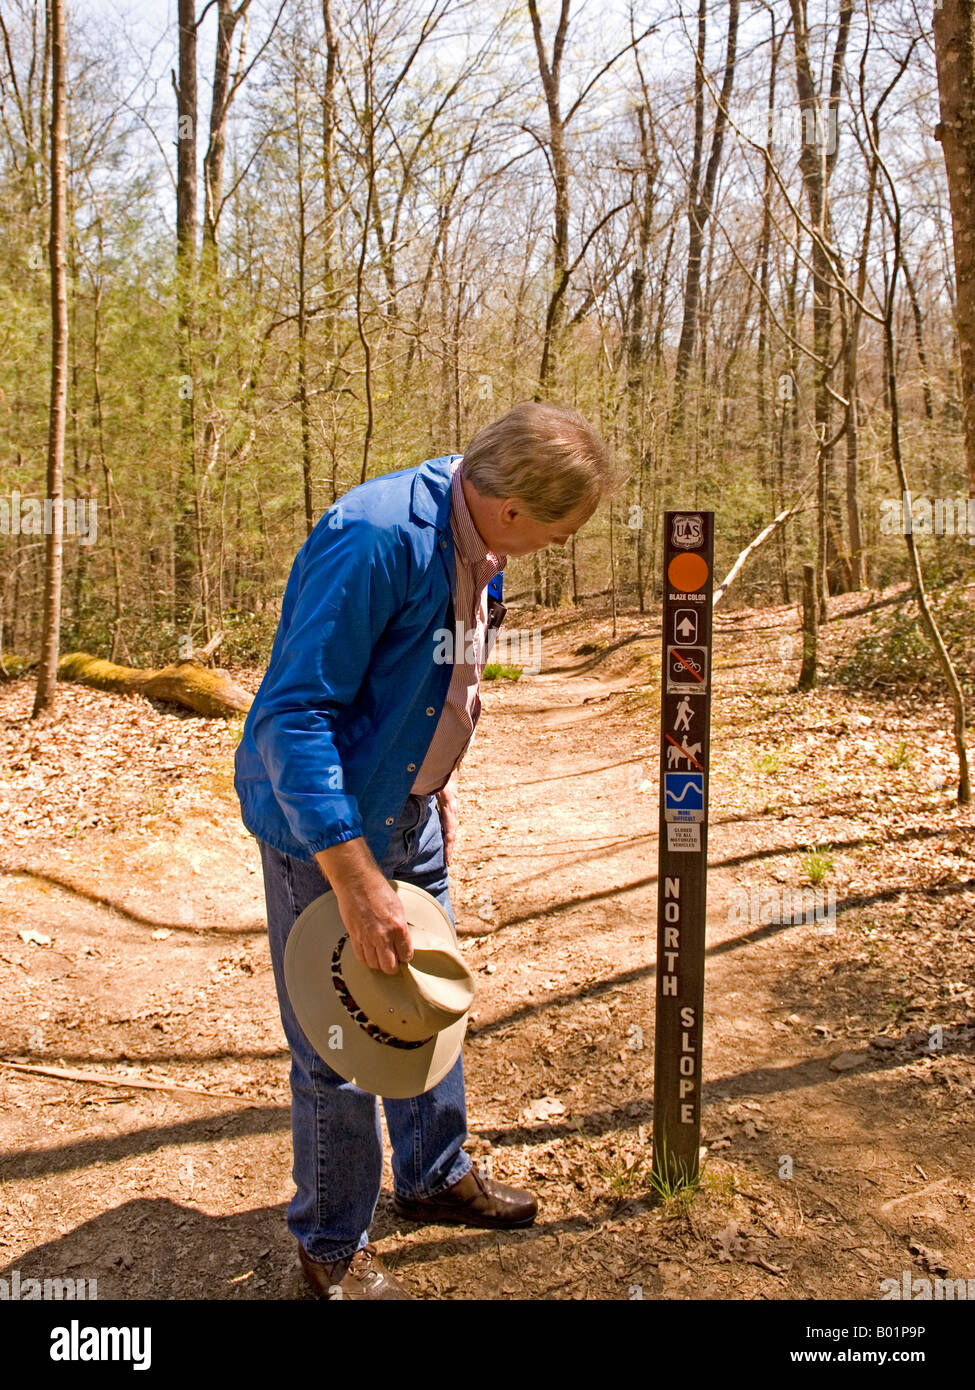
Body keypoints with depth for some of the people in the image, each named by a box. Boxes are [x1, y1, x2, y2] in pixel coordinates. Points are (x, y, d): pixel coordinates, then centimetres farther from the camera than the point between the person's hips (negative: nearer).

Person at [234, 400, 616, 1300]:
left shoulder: (472, 540, -1)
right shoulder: (376, 539, -30)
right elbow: (293, 714, -31)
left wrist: (437, 782, 16)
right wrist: (358, 882, -31)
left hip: (408, 811, 9)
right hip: (323, 826, -8)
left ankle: (435, 1177, 42)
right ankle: (333, 1246, 26)